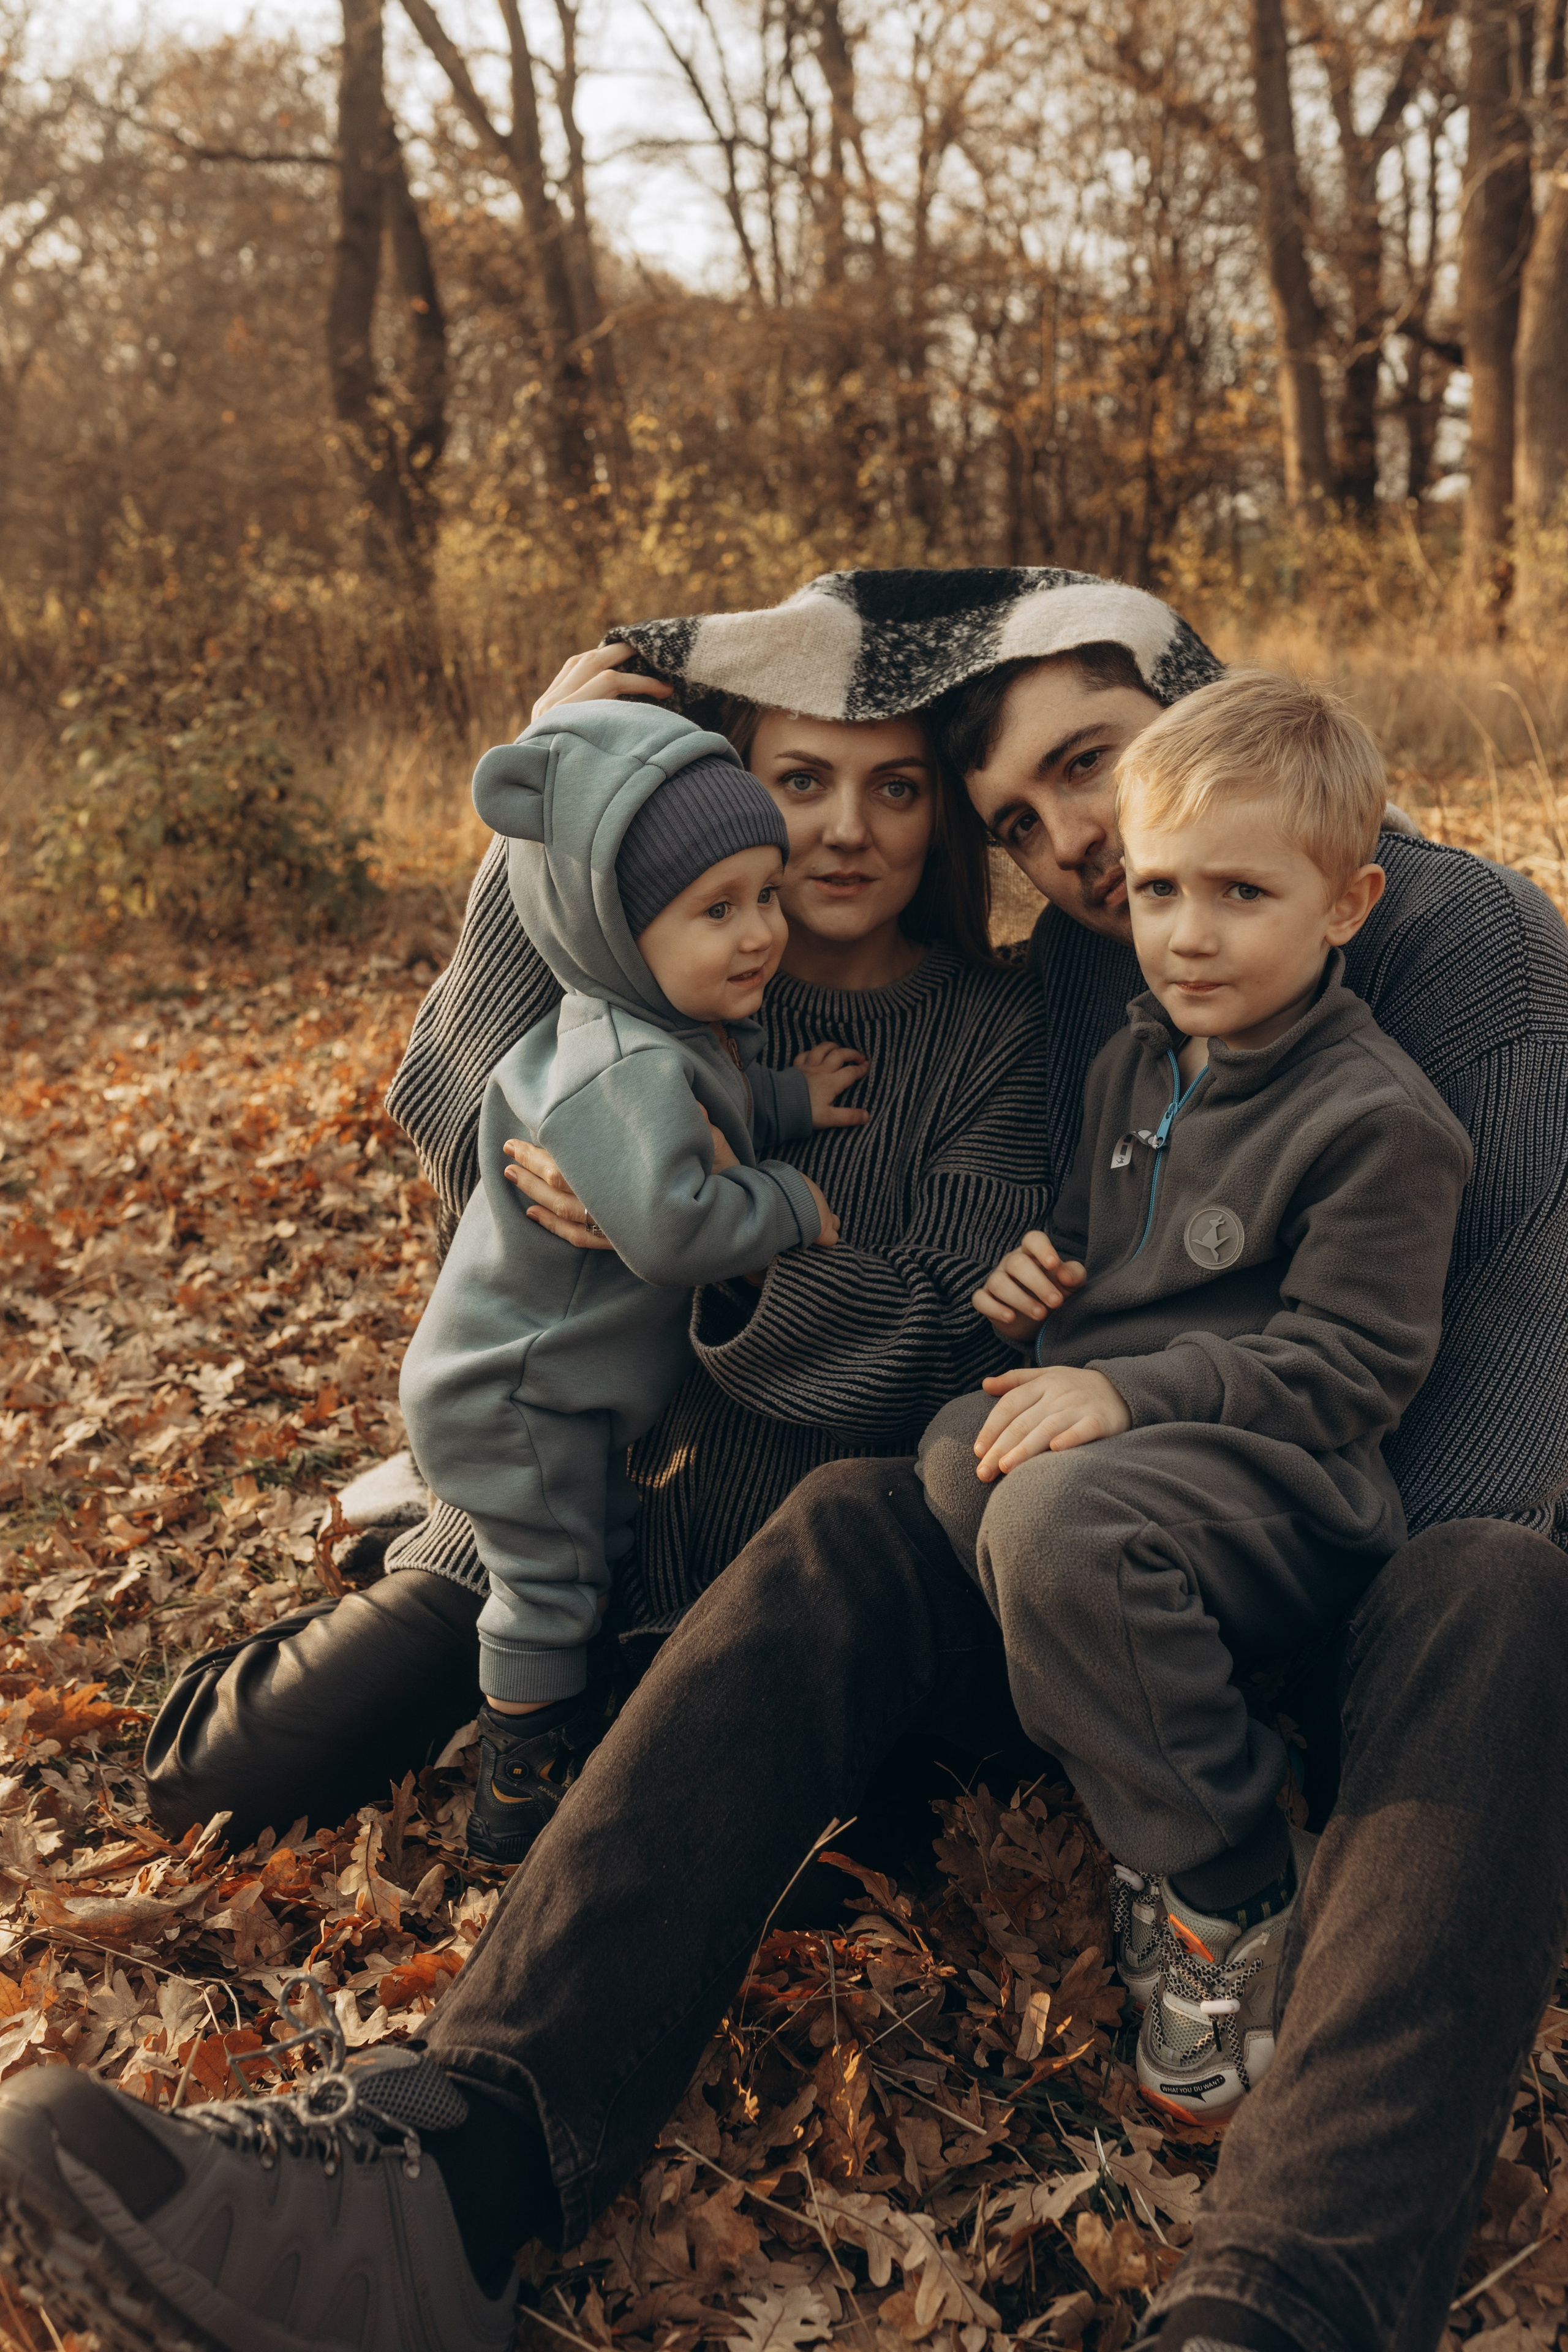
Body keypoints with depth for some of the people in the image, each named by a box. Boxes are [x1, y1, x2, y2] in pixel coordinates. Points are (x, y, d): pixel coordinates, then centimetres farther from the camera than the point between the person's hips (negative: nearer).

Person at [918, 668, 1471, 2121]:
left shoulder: (1377, 1120, -10)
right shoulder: (1136, 1059, 14)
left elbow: (1345, 1369, -14)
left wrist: (1131, 1391, -23)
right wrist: (1034, 1272, 7)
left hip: (1288, 1482, -7)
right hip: (1115, 1428, 8)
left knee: (1062, 1517, -35)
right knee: (958, 1453, -24)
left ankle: (1230, 1890, -15)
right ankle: (1156, 1798, -11)